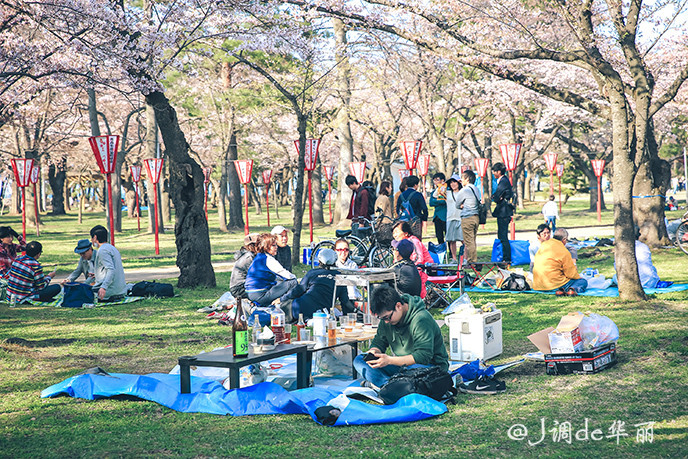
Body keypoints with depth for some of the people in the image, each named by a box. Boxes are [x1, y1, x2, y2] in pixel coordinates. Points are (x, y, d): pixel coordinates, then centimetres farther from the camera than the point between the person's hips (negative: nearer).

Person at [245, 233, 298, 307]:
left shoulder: (258, 257, 15)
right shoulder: (268, 259, -15)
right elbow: (286, 275, -11)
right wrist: (294, 277, 10)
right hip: (260, 296, -10)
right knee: (293, 282, -11)